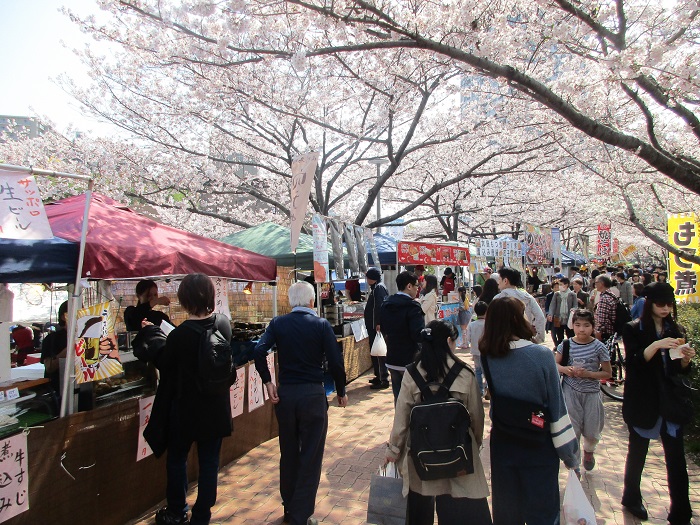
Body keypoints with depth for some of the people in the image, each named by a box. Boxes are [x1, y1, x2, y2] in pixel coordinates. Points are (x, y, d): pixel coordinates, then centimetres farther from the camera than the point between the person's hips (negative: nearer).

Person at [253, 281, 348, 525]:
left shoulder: (278, 323, -1)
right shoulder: (321, 324, -8)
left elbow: (259, 351, -15)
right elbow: (335, 362, -12)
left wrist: (267, 382, -5)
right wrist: (341, 392, 2)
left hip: (284, 394, 4)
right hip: (313, 395, -3)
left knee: (288, 454, 21)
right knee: (310, 458, 10)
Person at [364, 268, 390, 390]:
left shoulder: (379, 288, -15)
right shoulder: (375, 288, 17)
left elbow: (379, 307, -25)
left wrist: (378, 324, -29)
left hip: (377, 327, -11)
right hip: (373, 326, 11)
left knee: (379, 353, -6)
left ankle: (384, 380, -2)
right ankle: (379, 376, 28)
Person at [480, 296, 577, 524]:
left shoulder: (487, 356, -13)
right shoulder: (542, 355, -20)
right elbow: (557, 406, -15)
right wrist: (569, 452, -2)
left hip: (502, 444, 3)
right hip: (538, 446, -3)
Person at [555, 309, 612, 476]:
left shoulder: (598, 347, -9)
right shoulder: (566, 344, -5)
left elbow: (608, 373, -3)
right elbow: (555, 364, 6)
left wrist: (587, 374, -18)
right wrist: (565, 369, -15)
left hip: (591, 392, 0)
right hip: (570, 392, 0)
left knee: (591, 431, 10)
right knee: (572, 431, 3)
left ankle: (589, 450, 46)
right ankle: (575, 465, 23)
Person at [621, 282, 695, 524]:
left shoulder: (676, 330, 7)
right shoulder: (633, 329, -7)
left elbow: (682, 370, 10)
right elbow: (633, 362, -17)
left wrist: (686, 358, -10)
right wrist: (656, 345, -29)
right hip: (642, 402, -3)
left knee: (676, 458, 3)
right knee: (637, 452, 12)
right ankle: (631, 498, 31)